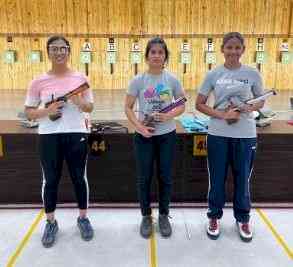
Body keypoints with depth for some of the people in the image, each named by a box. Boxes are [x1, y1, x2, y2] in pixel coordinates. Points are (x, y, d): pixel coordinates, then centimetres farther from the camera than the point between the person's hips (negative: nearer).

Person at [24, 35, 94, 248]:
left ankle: (83, 218, 32)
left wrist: (80, 102, -16)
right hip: (49, 137, 0)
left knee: (80, 178, 11)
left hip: (77, 135, 0)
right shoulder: (39, 82, -2)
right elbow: (29, 112, 2)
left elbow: (90, 108, 6)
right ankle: (51, 222, 31)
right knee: (50, 180, 10)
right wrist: (47, 111, -17)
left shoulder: (80, 78, 0)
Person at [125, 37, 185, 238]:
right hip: (144, 135, 0)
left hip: (167, 135, 1)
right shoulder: (138, 80, -5)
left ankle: (164, 216, 30)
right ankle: (146, 217, 27)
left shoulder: (172, 80, -2)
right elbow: (128, 107, -2)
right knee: (144, 178, 8)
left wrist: (168, 116, -17)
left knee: (165, 177, 11)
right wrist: (139, 126, -17)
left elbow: (182, 106, 3)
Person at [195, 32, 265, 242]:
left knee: (243, 178, 12)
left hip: (245, 135, 0)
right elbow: (200, 104, 0)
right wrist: (222, 115, -14)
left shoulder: (252, 74, 0)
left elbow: (260, 101, 10)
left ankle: (243, 219, 33)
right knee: (217, 178, 10)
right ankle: (214, 217, 31)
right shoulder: (213, 74, -1)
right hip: (218, 134, 0)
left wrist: (248, 109, -13)